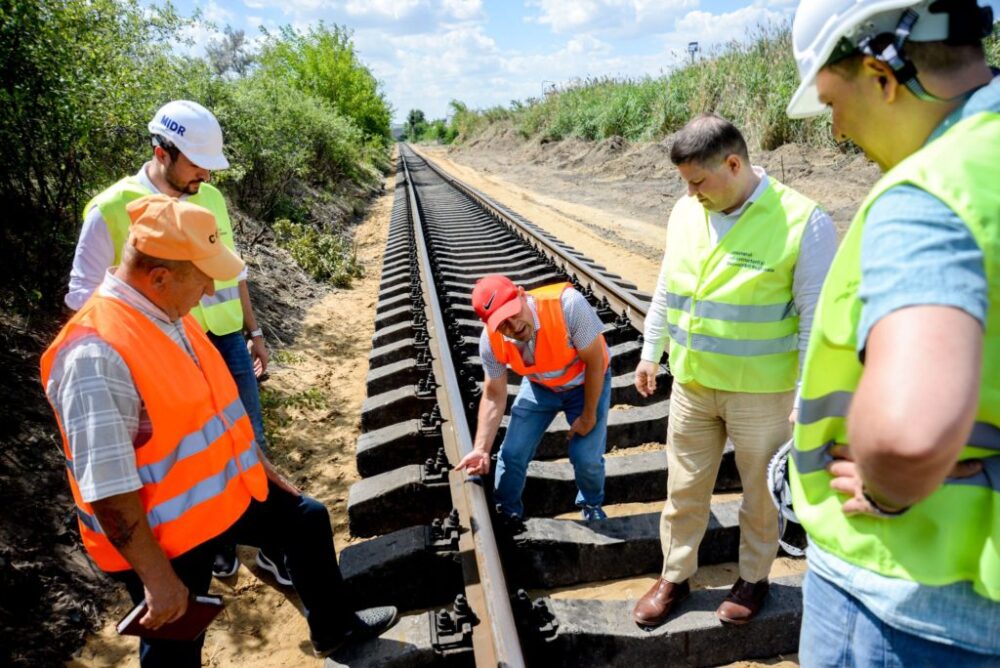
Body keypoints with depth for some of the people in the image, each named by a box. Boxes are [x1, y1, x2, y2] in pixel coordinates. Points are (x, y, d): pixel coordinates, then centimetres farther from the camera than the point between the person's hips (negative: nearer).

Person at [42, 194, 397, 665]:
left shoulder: (170, 313, -2)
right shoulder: (96, 355, -31)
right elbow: (106, 488, -28)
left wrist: (257, 462, 18)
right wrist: (156, 577, -23)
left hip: (225, 488, 9)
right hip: (163, 531, -8)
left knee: (306, 519, 21)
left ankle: (333, 627, 44)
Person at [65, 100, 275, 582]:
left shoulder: (211, 197, 4)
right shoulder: (111, 210, -12)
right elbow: (84, 297, -7)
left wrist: (254, 332, 14)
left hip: (227, 343, 5)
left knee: (252, 445, 11)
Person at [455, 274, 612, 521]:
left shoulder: (567, 303, -39)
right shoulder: (491, 340, -27)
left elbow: (595, 361, -25)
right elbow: (494, 396, -13)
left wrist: (588, 416, -16)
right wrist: (481, 449, -22)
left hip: (587, 382, -2)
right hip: (539, 386, 3)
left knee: (587, 457, -10)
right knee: (512, 453, -5)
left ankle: (592, 505, 25)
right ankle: (507, 513, 25)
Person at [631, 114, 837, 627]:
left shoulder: (802, 222, -16)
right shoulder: (685, 213, 0)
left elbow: (816, 317, -13)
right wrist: (651, 351, 15)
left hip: (762, 391, -4)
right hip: (691, 383, 4)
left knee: (761, 491, 16)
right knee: (684, 488, 15)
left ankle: (754, 577, 40)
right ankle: (674, 577, 35)